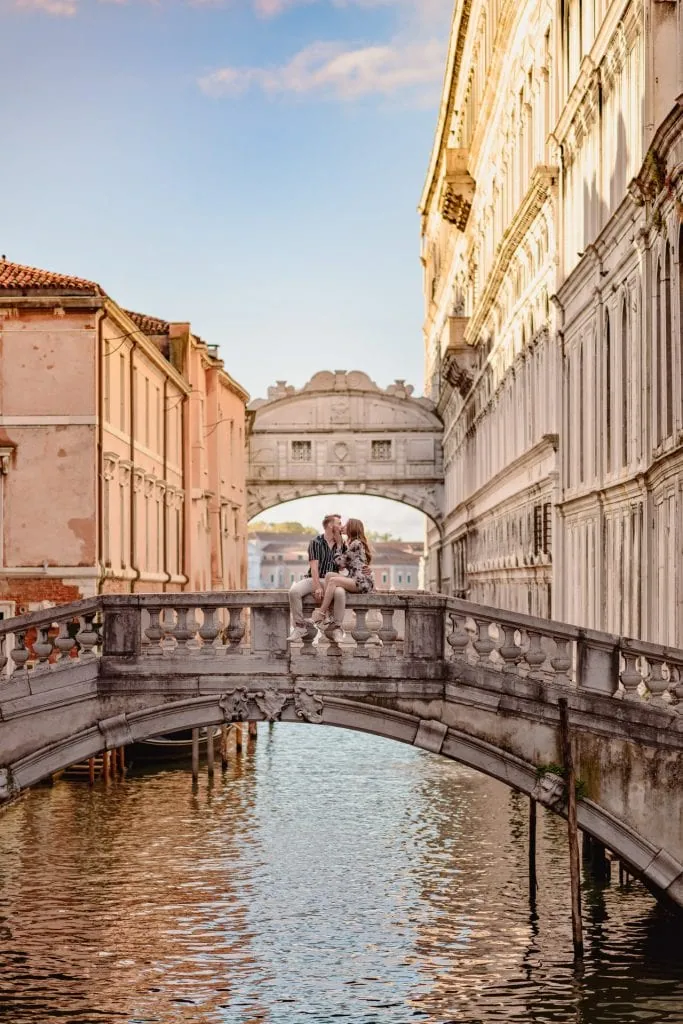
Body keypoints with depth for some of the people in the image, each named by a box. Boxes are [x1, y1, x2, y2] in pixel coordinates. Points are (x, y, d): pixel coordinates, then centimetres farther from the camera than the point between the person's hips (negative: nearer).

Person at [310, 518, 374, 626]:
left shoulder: (356, 543, -6)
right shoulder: (355, 543, 25)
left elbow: (339, 562, -6)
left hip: (363, 582, -9)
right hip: (355, 580, 9)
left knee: (333, 580, -22)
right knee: (329, 575, -8)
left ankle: (320, 615, -21)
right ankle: (326, 615, -22)